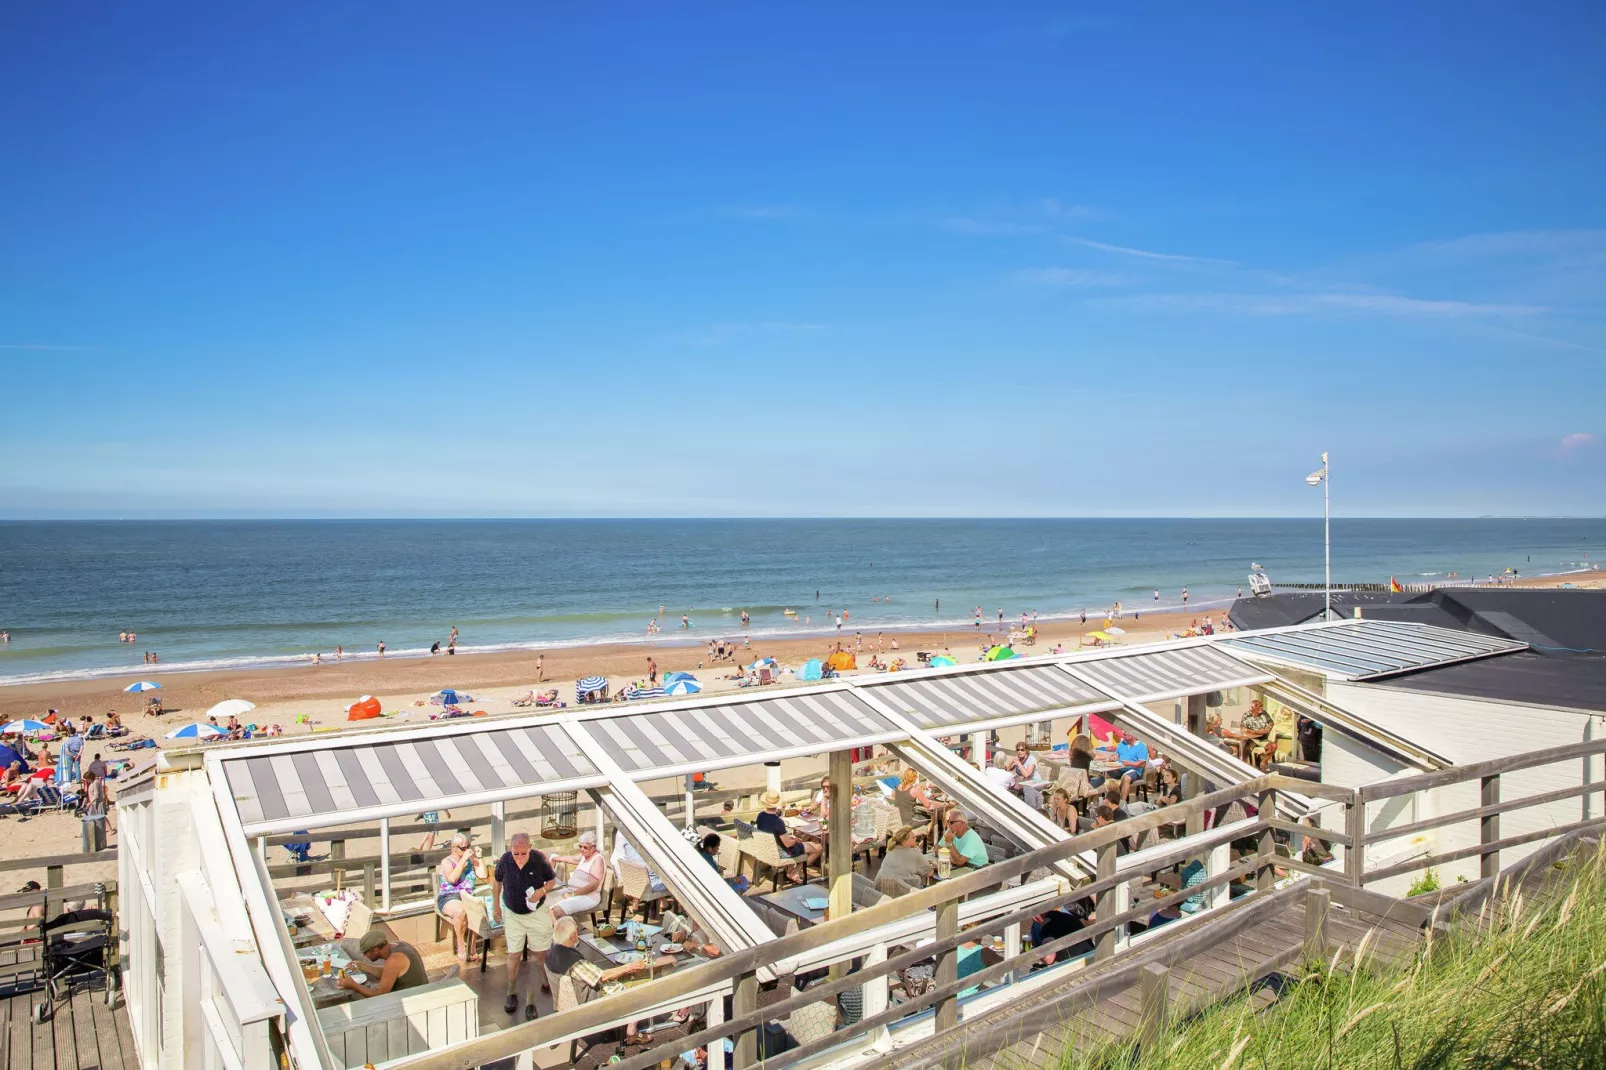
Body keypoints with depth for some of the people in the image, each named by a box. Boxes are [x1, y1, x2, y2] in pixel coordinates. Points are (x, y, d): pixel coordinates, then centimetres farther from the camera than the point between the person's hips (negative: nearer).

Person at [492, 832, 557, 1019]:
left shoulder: (539, 859, -22)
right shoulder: (504, 861, -18)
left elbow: (552, 880, -5)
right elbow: (497, 881, 3)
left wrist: (542, 890, -25)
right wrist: (496, 906, 8)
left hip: (537, 913, -1)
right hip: (512, 914, 1)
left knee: (541, 954, 7)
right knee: (514, 955, 8)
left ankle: (544, 982, 32)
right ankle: (512, 993, 27)